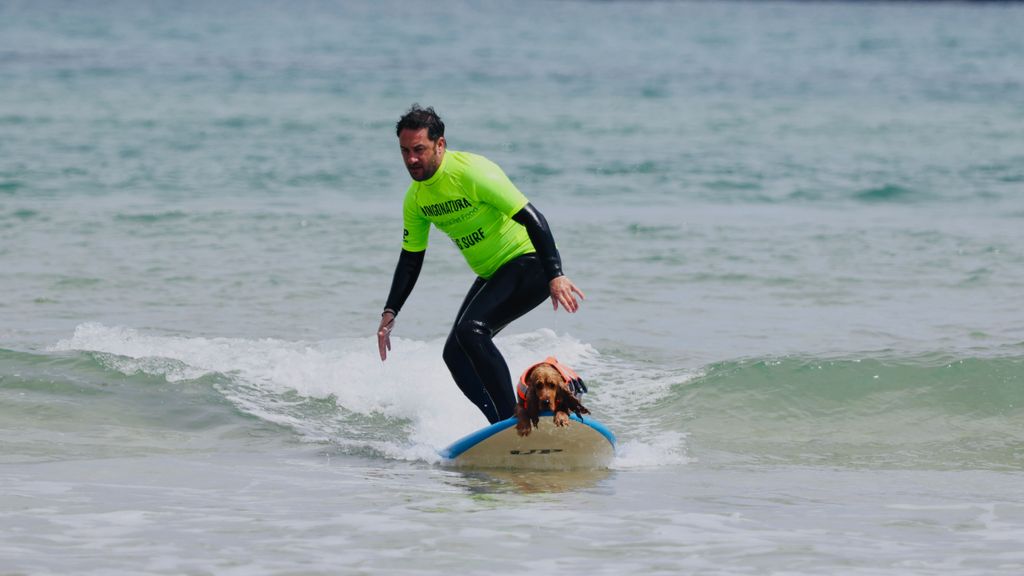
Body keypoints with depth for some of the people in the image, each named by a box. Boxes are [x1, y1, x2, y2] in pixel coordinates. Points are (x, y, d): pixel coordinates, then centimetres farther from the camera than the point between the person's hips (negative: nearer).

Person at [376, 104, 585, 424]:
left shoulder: (472, 172, -23)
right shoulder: (416, 198, 2)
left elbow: (532, 218, -25)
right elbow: (410, 260, 14)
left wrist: (556, 276, -32)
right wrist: (389, 313, 5)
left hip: (528, 264, -9)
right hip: (492, 275, 9)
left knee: (470, 329, -26)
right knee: (455, 354, 3)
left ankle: (513, 420, -23)